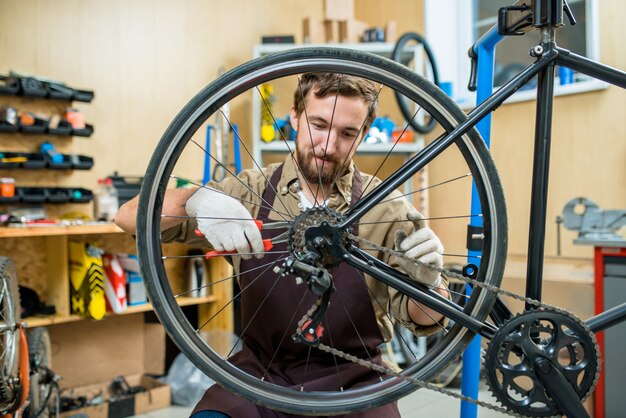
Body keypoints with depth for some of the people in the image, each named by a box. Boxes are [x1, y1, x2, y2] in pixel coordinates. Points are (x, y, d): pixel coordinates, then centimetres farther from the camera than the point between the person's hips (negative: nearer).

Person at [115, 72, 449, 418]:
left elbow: (423, 320, -7)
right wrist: (197, 200, -29)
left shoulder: (385, 210, -8)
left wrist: (427, 282, -31)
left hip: (353, 380, 0)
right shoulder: (251, 192, -3)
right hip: (262, 371, 1)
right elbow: (133, 216, -7)